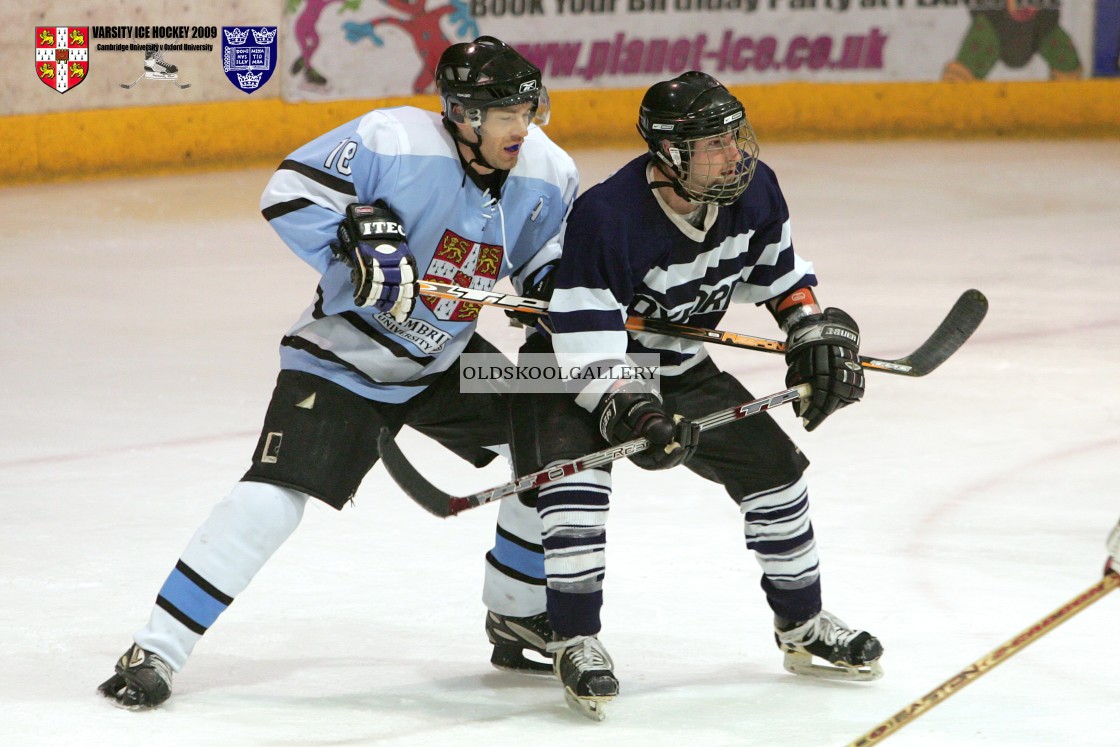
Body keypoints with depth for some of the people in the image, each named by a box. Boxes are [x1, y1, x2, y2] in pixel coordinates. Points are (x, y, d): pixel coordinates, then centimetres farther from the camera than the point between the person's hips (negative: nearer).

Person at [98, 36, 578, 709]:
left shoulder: (549, 174, -8)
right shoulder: (396, 141, -25)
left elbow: (554, 243, 11)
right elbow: (289, 193, -23)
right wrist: (357, 239, -33)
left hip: (446, 358, 6)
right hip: (342, 356, -6)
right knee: (271, 499, -17)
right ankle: (155, 652, -10)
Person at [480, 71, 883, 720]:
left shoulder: (753, 190, -16)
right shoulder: (606, 217, -36)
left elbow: (779, 271, 6)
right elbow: (588, 349, -34)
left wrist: (819, 334, -4)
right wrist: (632, 413, -46)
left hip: (679, 363, 6)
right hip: (571, 367, -6)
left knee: (774, 466, 2)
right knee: (572, 480, -29)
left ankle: (804, 628, 19)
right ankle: (575, 642, -17)